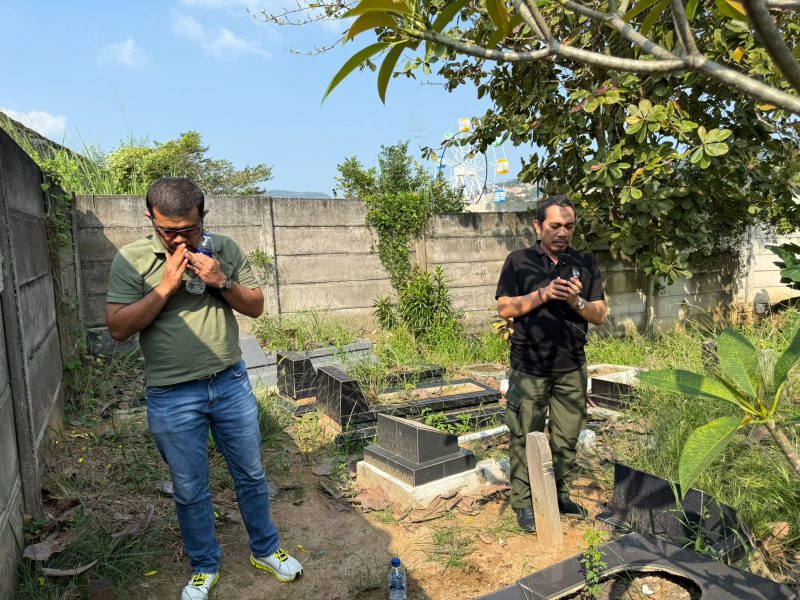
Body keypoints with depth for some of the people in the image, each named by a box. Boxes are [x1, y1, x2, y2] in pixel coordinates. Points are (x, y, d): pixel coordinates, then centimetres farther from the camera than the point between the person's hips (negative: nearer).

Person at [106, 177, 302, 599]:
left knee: (251, 475, 16)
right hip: (173, 396, -2)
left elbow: (256, 307, 2)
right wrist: (166, 285, -21)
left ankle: (265, 551, 38)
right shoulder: (131, 260, -7)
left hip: (232, 383, 2)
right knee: (190, 490, 14)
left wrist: (221, 282, -16)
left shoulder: (225, 250, -1)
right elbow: (118, 328, -12)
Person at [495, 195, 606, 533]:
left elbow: (599, 315, 6)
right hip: (529, 369, -3)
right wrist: (542, 294, -18)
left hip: (572, 369, 3)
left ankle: (559, 493, 31)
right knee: (525, 438, 3)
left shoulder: (585, 264, 8)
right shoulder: (518, 261, -1)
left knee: (566, 438, 13)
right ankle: (523, 502, 17)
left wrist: (576, 301, -15)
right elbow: (504, 308, -6)